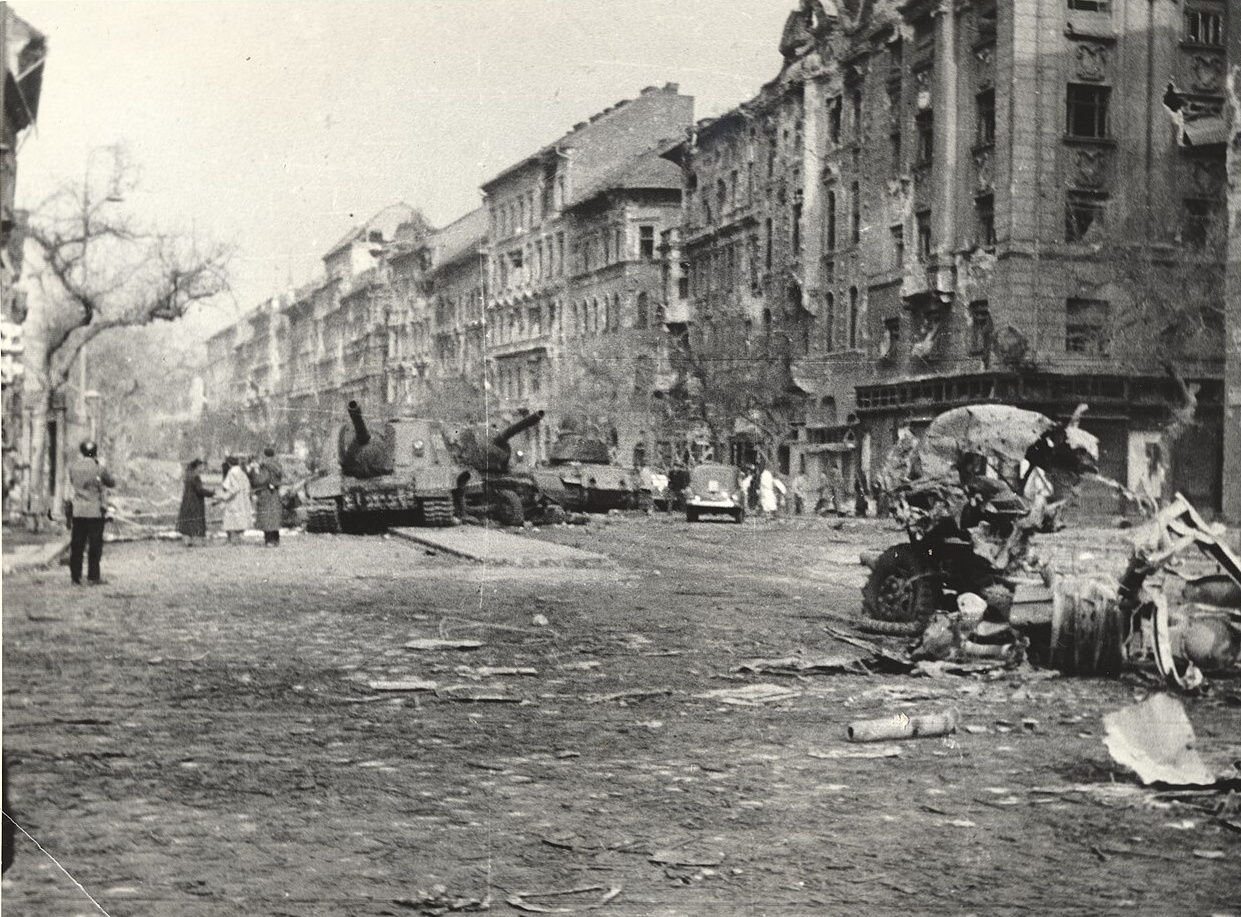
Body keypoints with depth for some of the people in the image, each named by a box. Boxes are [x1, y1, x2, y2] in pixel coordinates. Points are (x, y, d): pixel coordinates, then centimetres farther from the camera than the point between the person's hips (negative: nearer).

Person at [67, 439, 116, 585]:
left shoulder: (73, 467, -1)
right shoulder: (99, 469, -12)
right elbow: (112, 483, 1)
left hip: (78, 511, 4)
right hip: (95, 511, -3)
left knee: (77, 544, 9)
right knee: (95, 545, 2)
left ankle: (75, 575, 11)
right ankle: (93, 576, 3)